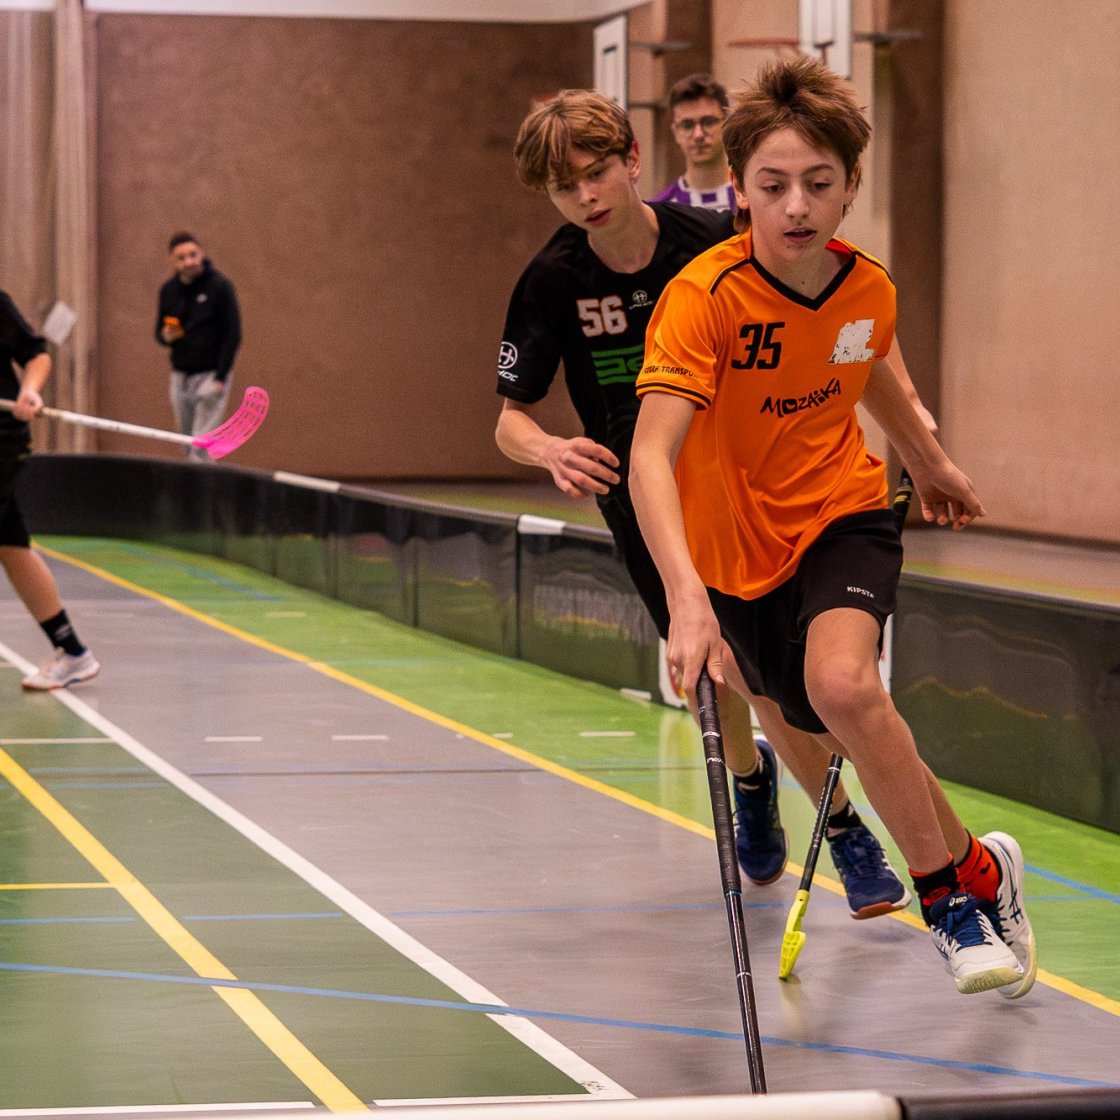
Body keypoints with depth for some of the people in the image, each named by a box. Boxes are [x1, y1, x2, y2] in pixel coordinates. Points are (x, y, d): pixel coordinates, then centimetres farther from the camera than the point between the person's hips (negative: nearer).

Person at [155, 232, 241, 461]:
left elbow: (233, 334, -9)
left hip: (211, 376, -6)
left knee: (201, 446, -14)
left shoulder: (219, 286, -8)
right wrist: (166, 336, -10)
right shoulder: (168, 291, 7)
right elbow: (159, 333, 16)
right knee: (188, 446, 10)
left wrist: (220, 378, -14)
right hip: (180, 376, 6)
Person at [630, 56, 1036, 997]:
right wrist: (688, 596, -52)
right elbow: (652, 456, -38)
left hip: (843, 515, 0)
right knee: (863, 747, 10)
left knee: (843, 683, -30)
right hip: (737, 548, 0)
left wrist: (929, 459, 32)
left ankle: (954, 885, -12)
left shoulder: (868, 289, -11)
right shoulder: (704, 297, -26)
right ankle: (976, 871, 39)